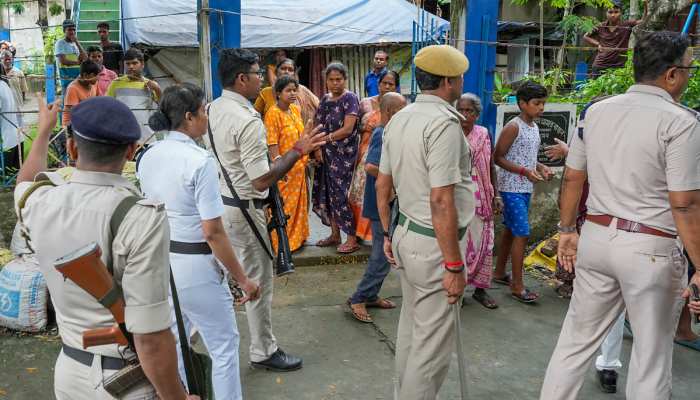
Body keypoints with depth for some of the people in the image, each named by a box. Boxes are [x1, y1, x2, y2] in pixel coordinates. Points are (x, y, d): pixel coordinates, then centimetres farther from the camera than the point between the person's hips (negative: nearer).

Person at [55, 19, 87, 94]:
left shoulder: (75, 43, 15)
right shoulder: (60, 43, -3)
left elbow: (85, 58, 0)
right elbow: (63, 61, -14)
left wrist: (76, 42, -4)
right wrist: (78, 62, -5)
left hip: (79, 78, 6)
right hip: (67, 79, -6)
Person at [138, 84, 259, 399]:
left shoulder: (147, 157, 2)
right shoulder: (200, 161, -20)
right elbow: (212, 232, -21)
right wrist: (242, 278, -13)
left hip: (159, 260, 8)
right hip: (195, 266, -8)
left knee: (172, 341, 22)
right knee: (224, 345, 10)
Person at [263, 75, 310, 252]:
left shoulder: (295, 109, 8)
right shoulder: (273, 113, -15)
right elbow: (272, 143, -19)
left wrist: (306, 157, 17)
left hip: (299, 166, 8)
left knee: (299, 202, 17)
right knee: (283, 206, 1)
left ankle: (297, 236, 32)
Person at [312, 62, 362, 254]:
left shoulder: (350, 98, -8)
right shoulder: (325, 99, 12)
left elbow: (348, 129, -16)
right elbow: (319, 126, 9)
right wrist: (317, 148, -5)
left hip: (344, 154, -7)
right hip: (326, 155, 7)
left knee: (341, 194, -6)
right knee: (327, 193, 10)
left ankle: (352, 239, 4)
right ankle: (335, 234, 23)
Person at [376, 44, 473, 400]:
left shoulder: (398, 119, 7)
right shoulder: (443, 122, -19)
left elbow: (382, 184, 12)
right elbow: (441, 201, -24)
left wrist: (387, 233, 22)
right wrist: (454, 265, -20)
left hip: (406, 234, 9)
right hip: (434, 243, -9)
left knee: (410, 328, 22)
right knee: (433, 342, 6)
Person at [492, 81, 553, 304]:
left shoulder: (535, 127, 12)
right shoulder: (513, 127, -14)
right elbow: (498, 157, -15)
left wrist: (541, 167, 2)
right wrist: (525, 171, -22)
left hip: (526, 188, 9)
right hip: (511, 188, -9)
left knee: (510, 231, 15)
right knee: (522, 234, -9)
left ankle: (499, 273, 28)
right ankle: (517, 286, -2)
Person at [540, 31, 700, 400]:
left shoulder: (596, 111, 5)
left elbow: (573, 178, 8)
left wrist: (567, 231, 18)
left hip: (597, 236, 5)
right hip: (651, 248, -5)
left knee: (577, 339, 16)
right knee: (650, 357, 12)